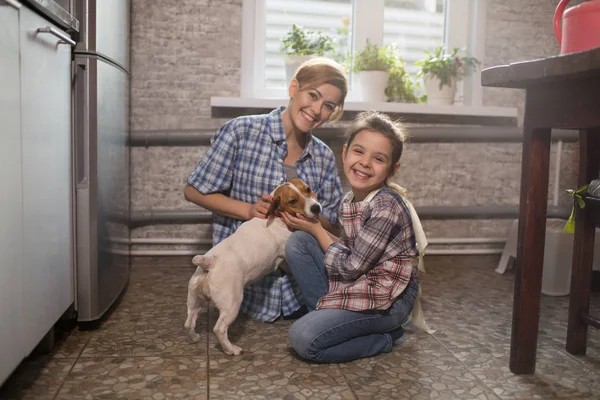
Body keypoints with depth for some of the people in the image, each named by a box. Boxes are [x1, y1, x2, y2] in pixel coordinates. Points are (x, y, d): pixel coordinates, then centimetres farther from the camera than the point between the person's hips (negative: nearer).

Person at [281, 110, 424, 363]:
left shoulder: (387, 207, -24)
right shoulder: (350, 200, 2)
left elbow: (350, 268, -19)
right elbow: (350, 251, 6)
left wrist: (316, 229, -7)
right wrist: (311, 230, -2)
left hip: (387, 301, -8)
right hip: (356, 283, 8)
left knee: (303, 338, -20)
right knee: (297, 242, -3)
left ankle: (383, 340, 0)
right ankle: (327, 316, 3)